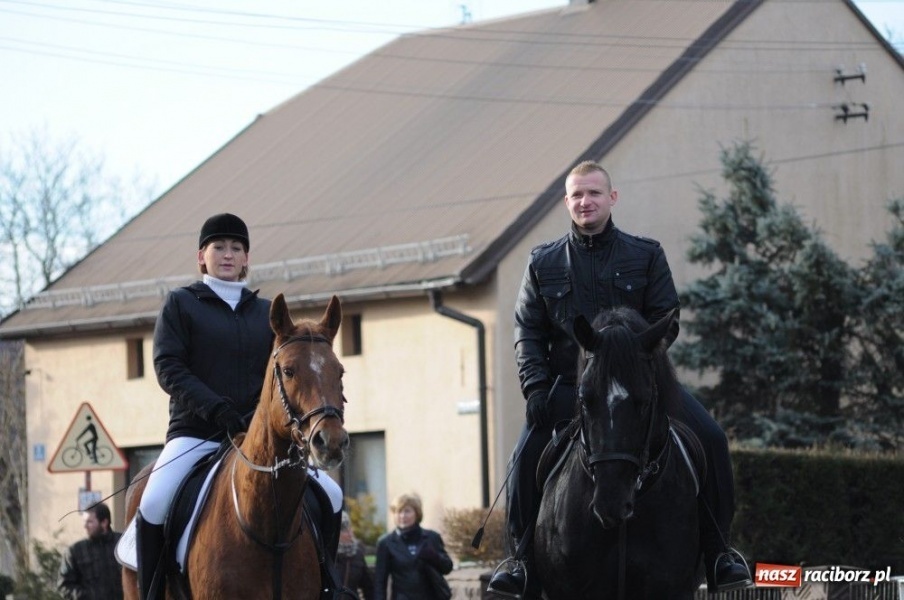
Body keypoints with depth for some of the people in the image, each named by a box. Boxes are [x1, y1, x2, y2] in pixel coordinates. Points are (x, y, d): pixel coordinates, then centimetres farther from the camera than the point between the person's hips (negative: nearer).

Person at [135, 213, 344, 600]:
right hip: (195, 433, -4)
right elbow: (168, 367, -5)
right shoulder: (181, 303, 6)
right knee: (154, 503, -29)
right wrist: (216, 408, -19)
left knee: (330, 496, -9)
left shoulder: (267, 312, 16)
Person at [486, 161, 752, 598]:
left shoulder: (646, 256, 6)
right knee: (529, 454, -23)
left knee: (709, 438, -19)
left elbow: (666, 322, 0)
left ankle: (718, 553, -8)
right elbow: (527, 331, 5)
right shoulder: (544, 263, 8)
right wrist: (536, 387, -11)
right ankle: (523, 560, -8)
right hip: (570, 383, 0)